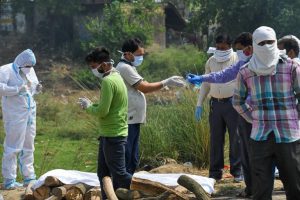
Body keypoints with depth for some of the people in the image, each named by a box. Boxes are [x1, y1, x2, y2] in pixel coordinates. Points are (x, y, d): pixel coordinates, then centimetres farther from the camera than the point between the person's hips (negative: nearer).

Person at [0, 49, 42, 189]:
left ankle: (29, 177, 22)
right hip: (15, 115, -8)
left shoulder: (30, 71, 13)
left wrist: (37, 89, 3)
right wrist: (16, 90, -24)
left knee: (28, 147, 13)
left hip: (30, 113, 8)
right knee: (13, 147, -6)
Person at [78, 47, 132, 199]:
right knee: (104, 173, 13)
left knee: (119, 173, -5)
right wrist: (92, 105, 5)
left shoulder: (108, 81, -18)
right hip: (110, 134, 10)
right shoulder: (116, 77, 14)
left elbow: (102, 111, -22)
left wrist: (88, 107, -4)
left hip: (112, 135, -10)